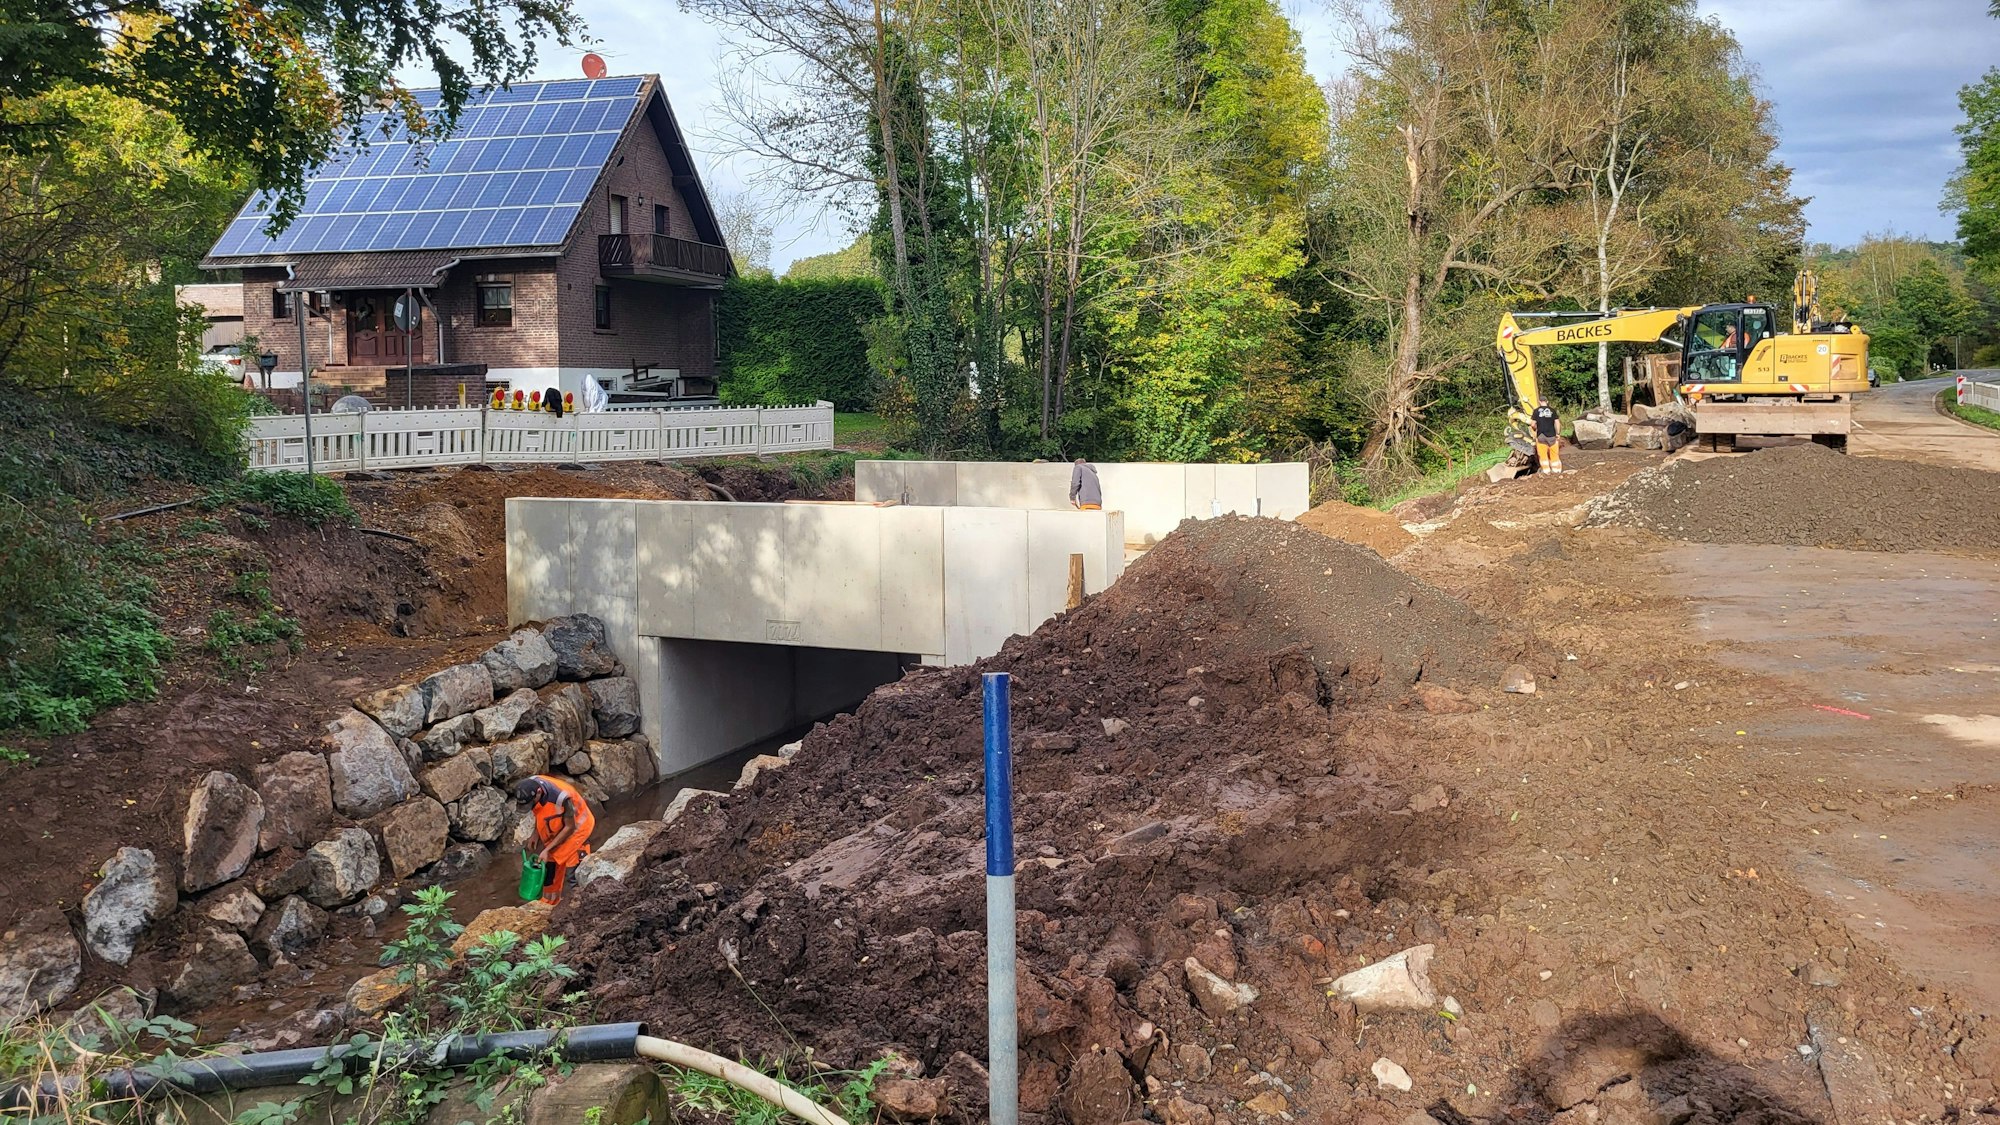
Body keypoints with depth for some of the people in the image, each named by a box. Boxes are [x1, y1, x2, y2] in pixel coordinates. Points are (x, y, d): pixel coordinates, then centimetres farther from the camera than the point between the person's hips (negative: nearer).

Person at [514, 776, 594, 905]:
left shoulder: (562, 797, -41)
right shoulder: (531, 786, -21)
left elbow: (570, 827, -25)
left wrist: (547, 849, -21)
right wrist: (536, 834, -3)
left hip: (576, 827, -7)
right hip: (556, 829, 7)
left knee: (573, 874, -9)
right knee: (549, 864, 17)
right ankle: (549, 902, 36)